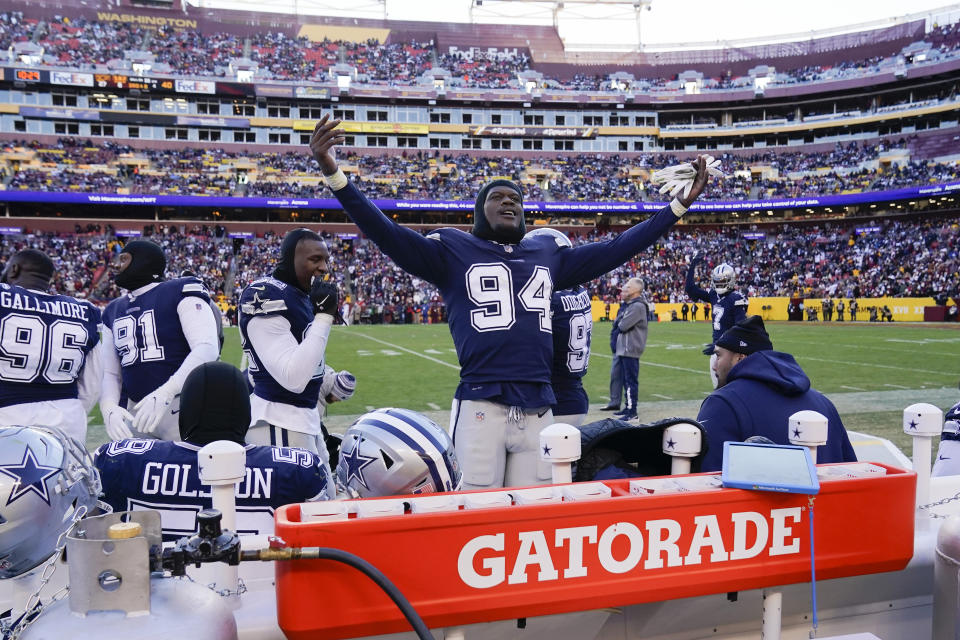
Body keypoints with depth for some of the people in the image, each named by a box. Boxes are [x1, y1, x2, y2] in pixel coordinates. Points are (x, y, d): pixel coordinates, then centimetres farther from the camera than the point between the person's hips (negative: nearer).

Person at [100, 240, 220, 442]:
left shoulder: (181, 292, -3)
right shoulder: (113, 311, 19)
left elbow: (207, 349, -17)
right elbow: (109, 372, 17)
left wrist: (165, 392, -26)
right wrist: (109, 409, -5)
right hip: (137, 414, 6)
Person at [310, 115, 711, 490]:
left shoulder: (547, 255, 19)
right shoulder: (453, 250, 7)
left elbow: (615, 250, 21)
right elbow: (387, 234, -4)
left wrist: (680, 205, 21)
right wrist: (332, 174, -15)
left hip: (538, 409, 4)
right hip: (481, 406, -4)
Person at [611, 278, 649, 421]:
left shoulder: (638, 306, -15)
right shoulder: (627, 305, 17)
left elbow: (623, 326, -19)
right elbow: (618, 323, 17)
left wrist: (619, 325, 1)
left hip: (630, 350, -10)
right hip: (623, 348, 10)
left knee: (630, 381, -8)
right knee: (625, 380, 16)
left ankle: (632, 413, -6)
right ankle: (628, 408, 25)